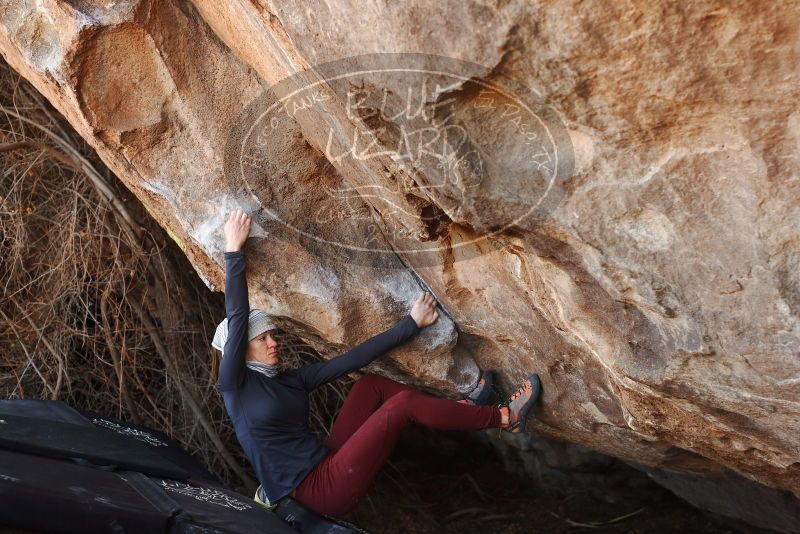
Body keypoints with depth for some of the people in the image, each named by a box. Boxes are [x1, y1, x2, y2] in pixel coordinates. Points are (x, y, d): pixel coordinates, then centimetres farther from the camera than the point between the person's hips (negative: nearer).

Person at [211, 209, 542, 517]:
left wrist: (412, 324, 5)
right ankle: (503, 418, -5)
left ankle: (459, 410, 8)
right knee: (402, 403, -15)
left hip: (327, 468, 8)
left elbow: (352, 359, 7)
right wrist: (233, 250, -14)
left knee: (369, 384, 1)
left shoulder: (292, 380, 11)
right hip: (322, 491, -8)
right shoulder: (235, 386, -7)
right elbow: (237, 316, -15)